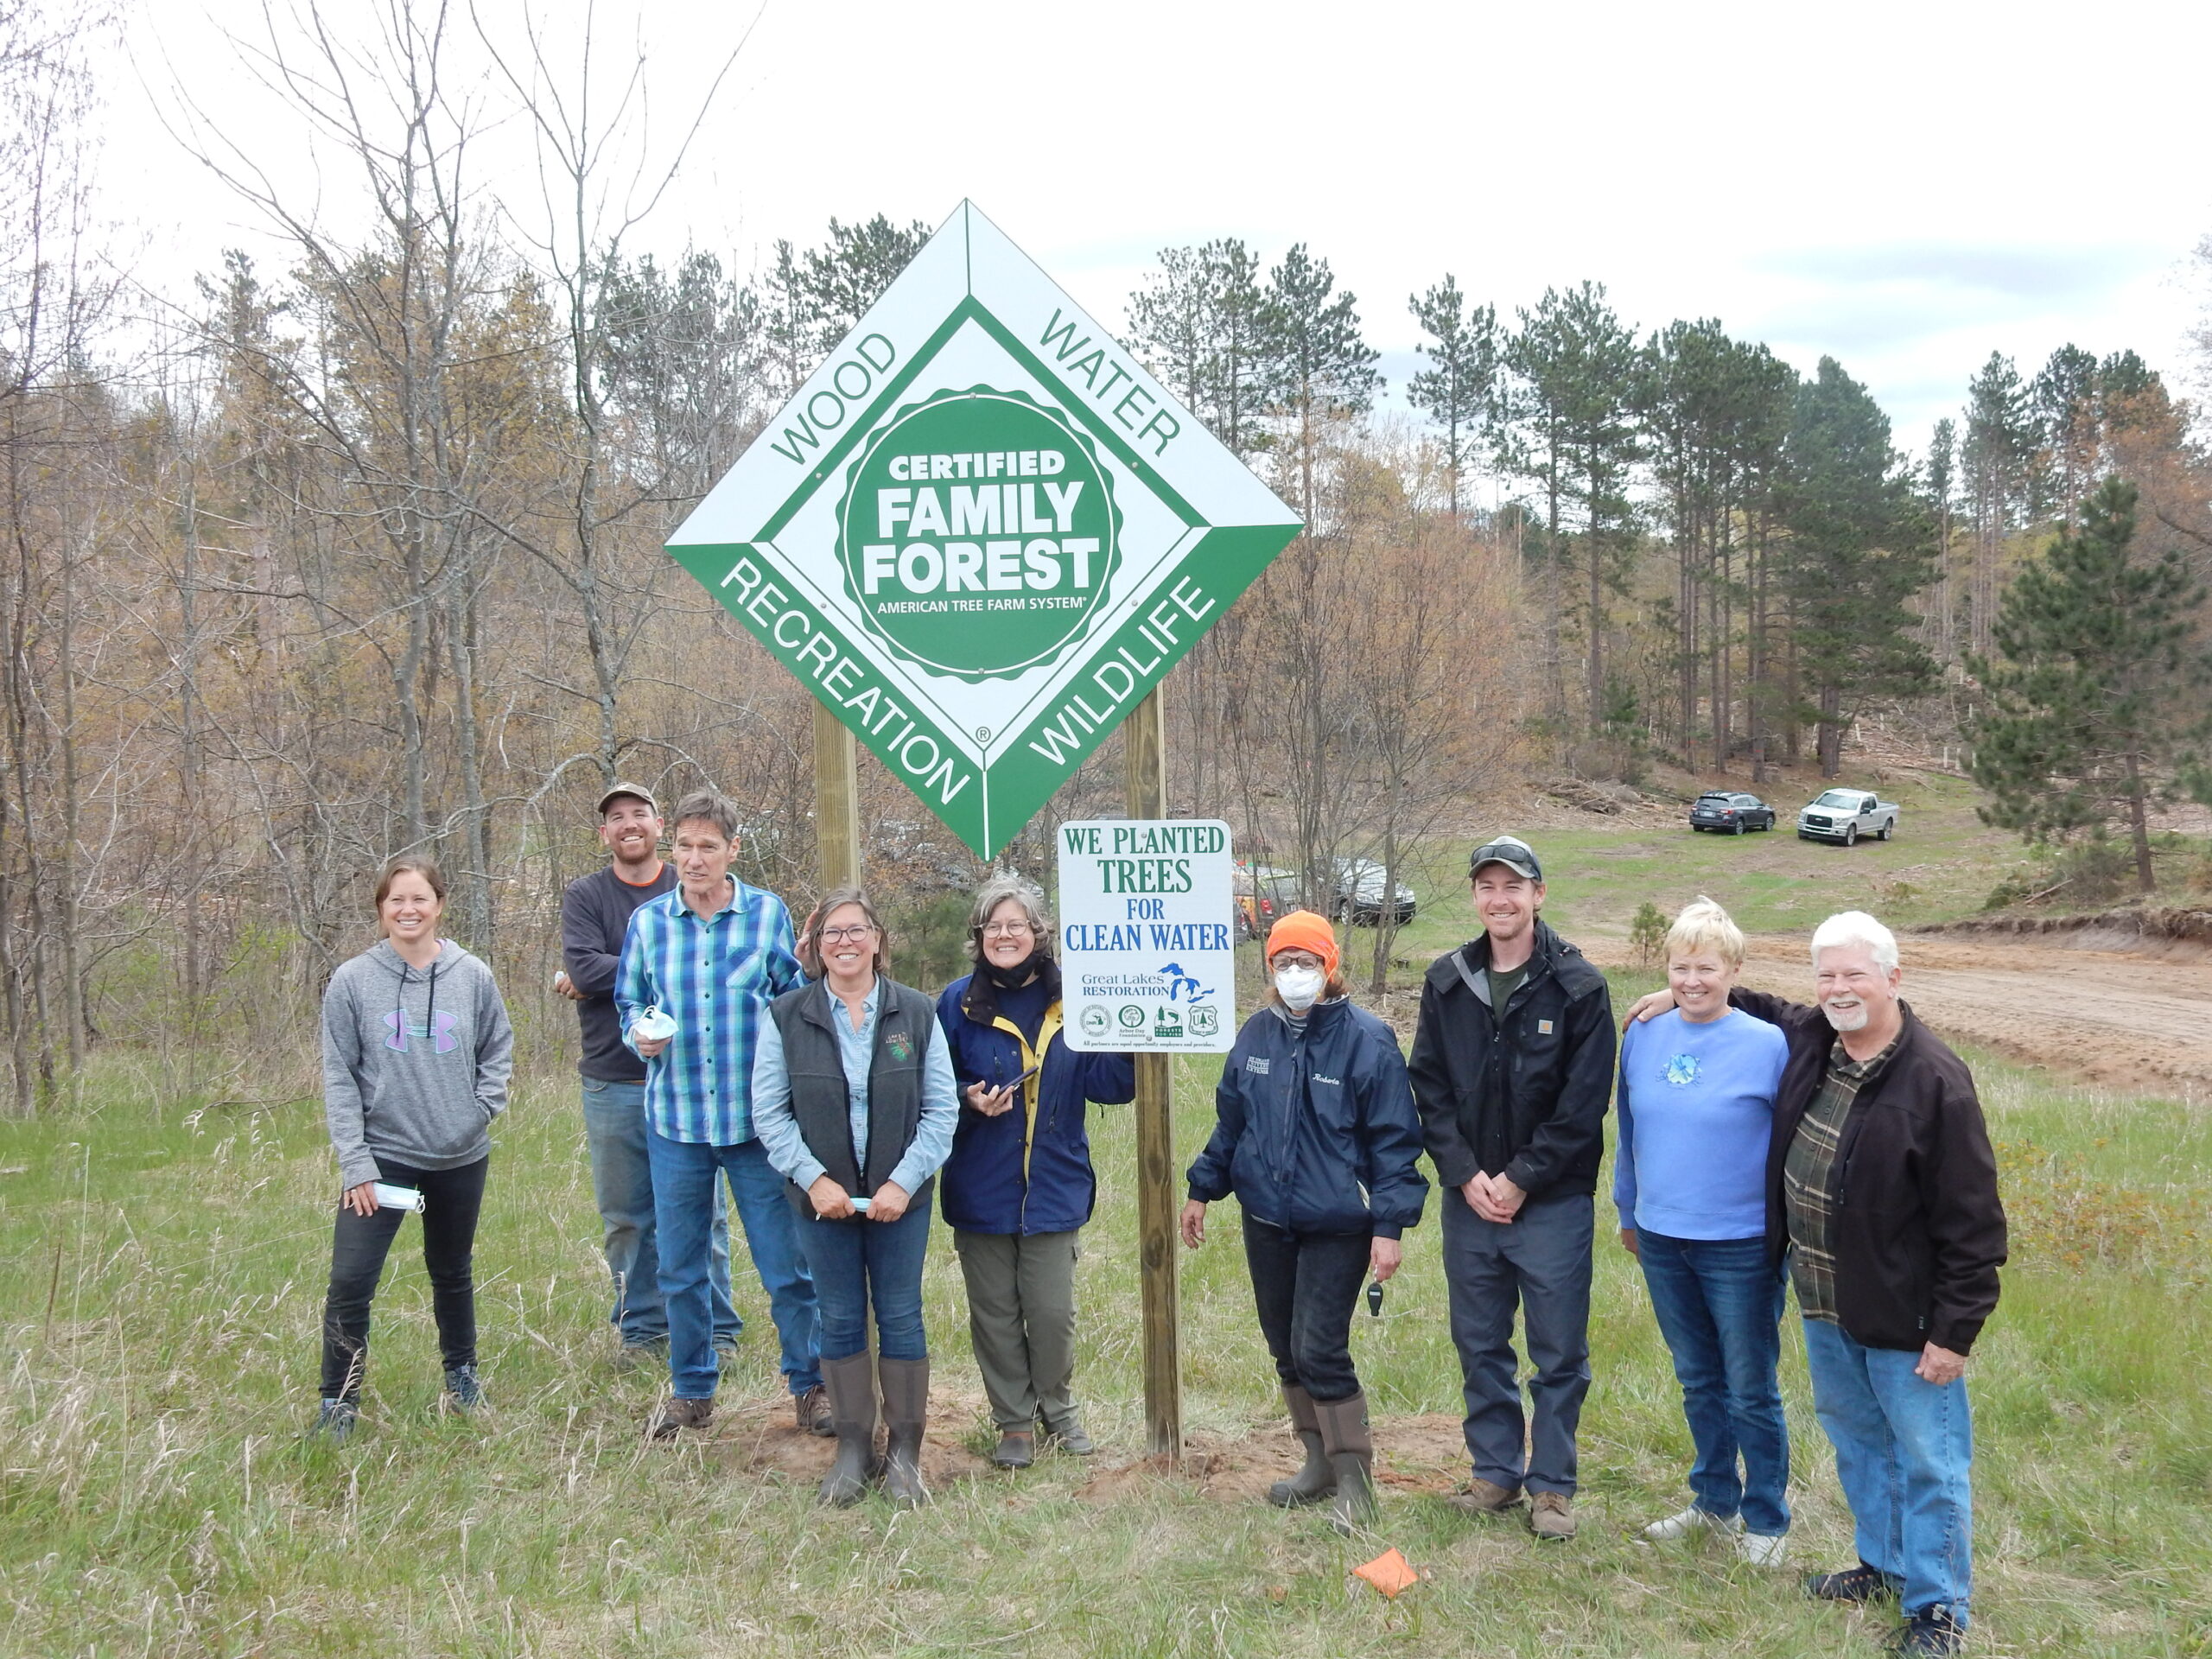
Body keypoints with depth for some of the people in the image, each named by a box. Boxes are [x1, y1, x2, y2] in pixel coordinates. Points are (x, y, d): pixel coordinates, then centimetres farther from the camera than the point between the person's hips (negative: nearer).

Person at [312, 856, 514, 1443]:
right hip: (381, 1156, -2)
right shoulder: (352, 981, -7)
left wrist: (484, 1106, -5)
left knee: (453, 1273, 18)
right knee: (350, 1281, -10)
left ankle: (461, 1370, 39)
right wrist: (354, 1162, -11)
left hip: (461, 1158, 2)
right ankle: (338, 1403, 4)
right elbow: (339, 1076, -6)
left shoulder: (473, 976, -2)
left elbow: (498, 1048, 11)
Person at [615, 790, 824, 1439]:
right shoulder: (649, 922, 4)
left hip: (758, 1117, -2)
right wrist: (640, 1034, -8)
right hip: (675, 1119, 2)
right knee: (679, 1268, 12)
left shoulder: (768, 914, -1)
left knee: (787, 1263, 2)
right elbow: (629, 1002, 13)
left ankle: (810, 1385, 19)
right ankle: (691, 1391, 29)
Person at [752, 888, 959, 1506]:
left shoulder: (917, 1013, -2)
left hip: (900, 1198, 0)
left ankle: (905, 1452, 17)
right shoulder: (786, 1015, -2)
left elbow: (942, 1110, -2)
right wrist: (814, 1178, -13)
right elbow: (769, 1112, -3)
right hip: (823, 1196, 0)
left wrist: (903, 1182, -12)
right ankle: (852, 1449, 20)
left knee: (900, 1318, 5)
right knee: (841, 1321, 8)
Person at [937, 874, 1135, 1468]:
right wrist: (968, 1099, -15)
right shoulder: (959, 1003, -2)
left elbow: (1107, 1084, -1)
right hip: (981, 1189, 0)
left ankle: (1059, 1411, 30)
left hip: (1054, 1187, 0)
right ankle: (1014, 1423, 27)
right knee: (995, 1313, 10)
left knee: (1053, 1313, 5)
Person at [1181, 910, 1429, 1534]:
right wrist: (1202, 1189, 16)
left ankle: (1354, 1479, 6)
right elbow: (1229, 1121, 16)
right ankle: (1320, 1462, 29)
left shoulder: (1367, 1040, -12)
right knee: (1286, 1349, 13)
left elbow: (1394, 1139, -10)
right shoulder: (1256, 1035, 4)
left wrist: (1389, 1226, -14)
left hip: (1337, 1227, -6)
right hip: (1266, 1221, 6)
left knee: (1320, 1351, -10)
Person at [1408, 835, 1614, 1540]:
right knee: (1480, 1347, 14)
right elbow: (1429, 1087, 4)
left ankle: (1552, 1485, 20)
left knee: (1559, 1353, 6)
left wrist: (1522, 1179, -13)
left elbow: (1583, 1104, -10)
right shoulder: (1447, 982, 4)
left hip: (1554, 1203, -4)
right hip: (1469, 1199, 4)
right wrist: (1465, 1174, -7)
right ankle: (1496, 1471, 28)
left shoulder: (1578, 986, -8)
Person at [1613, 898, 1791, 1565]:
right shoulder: (1644, 1035, 1)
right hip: (1663, 1241, 5)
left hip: (1741, 1246, -4)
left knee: (1750, 1392, 7)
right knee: (1698, 1382, 19)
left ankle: (1765, 1520, 23)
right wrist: (1629, 1211, 15)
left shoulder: (1767, 1045, -12)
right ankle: (1716, 1501, 35)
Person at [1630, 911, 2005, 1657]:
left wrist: (1955, 1330, -17)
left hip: (1903, 1314, -7)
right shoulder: (1806, 1039, 0)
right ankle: (1885, 1562, 42)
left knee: (1927, 1458, 5)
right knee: (1855, 1437, 22)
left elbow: (1971, 1221, -19)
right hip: (1824, 1305, 7)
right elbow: (1763, 1010, 28)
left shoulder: (1933, 1080, -21)